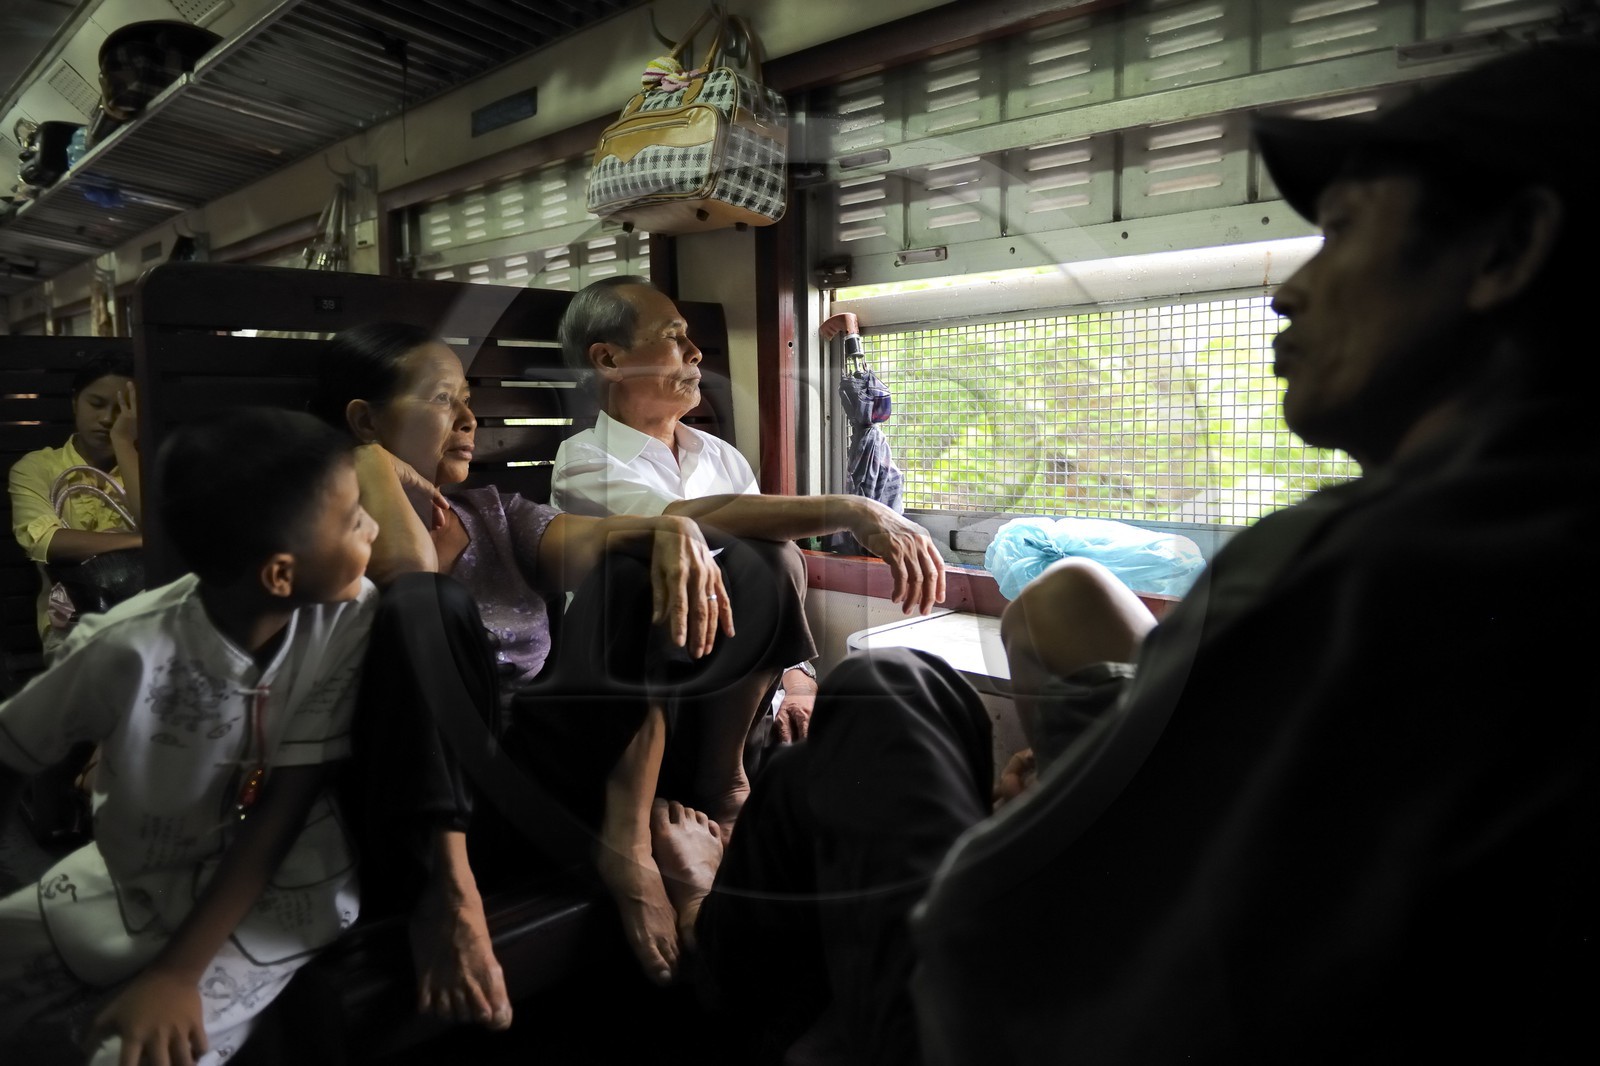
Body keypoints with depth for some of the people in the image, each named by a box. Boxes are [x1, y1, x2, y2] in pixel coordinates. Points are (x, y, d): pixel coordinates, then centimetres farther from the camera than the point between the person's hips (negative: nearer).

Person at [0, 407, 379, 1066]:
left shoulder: (351, 617, -24)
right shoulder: (130, 649, -26)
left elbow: (280, 814, -18)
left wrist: (178, 971, -20)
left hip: (277, 892, -1)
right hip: (137, 879, 2)